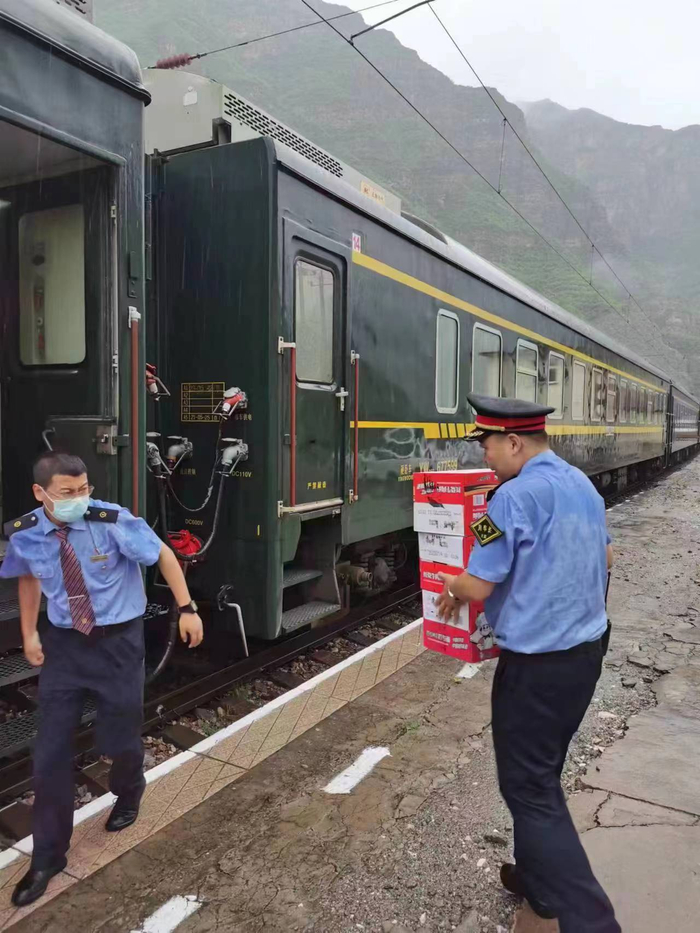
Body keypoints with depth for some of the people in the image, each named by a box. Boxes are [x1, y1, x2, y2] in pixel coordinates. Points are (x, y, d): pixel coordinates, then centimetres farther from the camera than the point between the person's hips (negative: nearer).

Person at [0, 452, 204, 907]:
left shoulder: (114, 522, -24)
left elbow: (163, 555, -11)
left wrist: (187, 608, -10)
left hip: (118, 640, -2)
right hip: (63, 643, 3)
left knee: (122, 735, 13)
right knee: (51, 749, 6)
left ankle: (128, 797, 50)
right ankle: (48, 856, 27)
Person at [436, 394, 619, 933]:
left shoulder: (515, 496, -21)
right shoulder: (583, 485, 6)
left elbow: (477, 587, -19)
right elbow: (605, 558, 20)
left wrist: (451, 592, 2)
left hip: (536, 663, -9)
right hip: (587, 649, 9)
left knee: (527, 787, 5)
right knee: (544, 773, 22)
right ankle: (538, 880, 38)